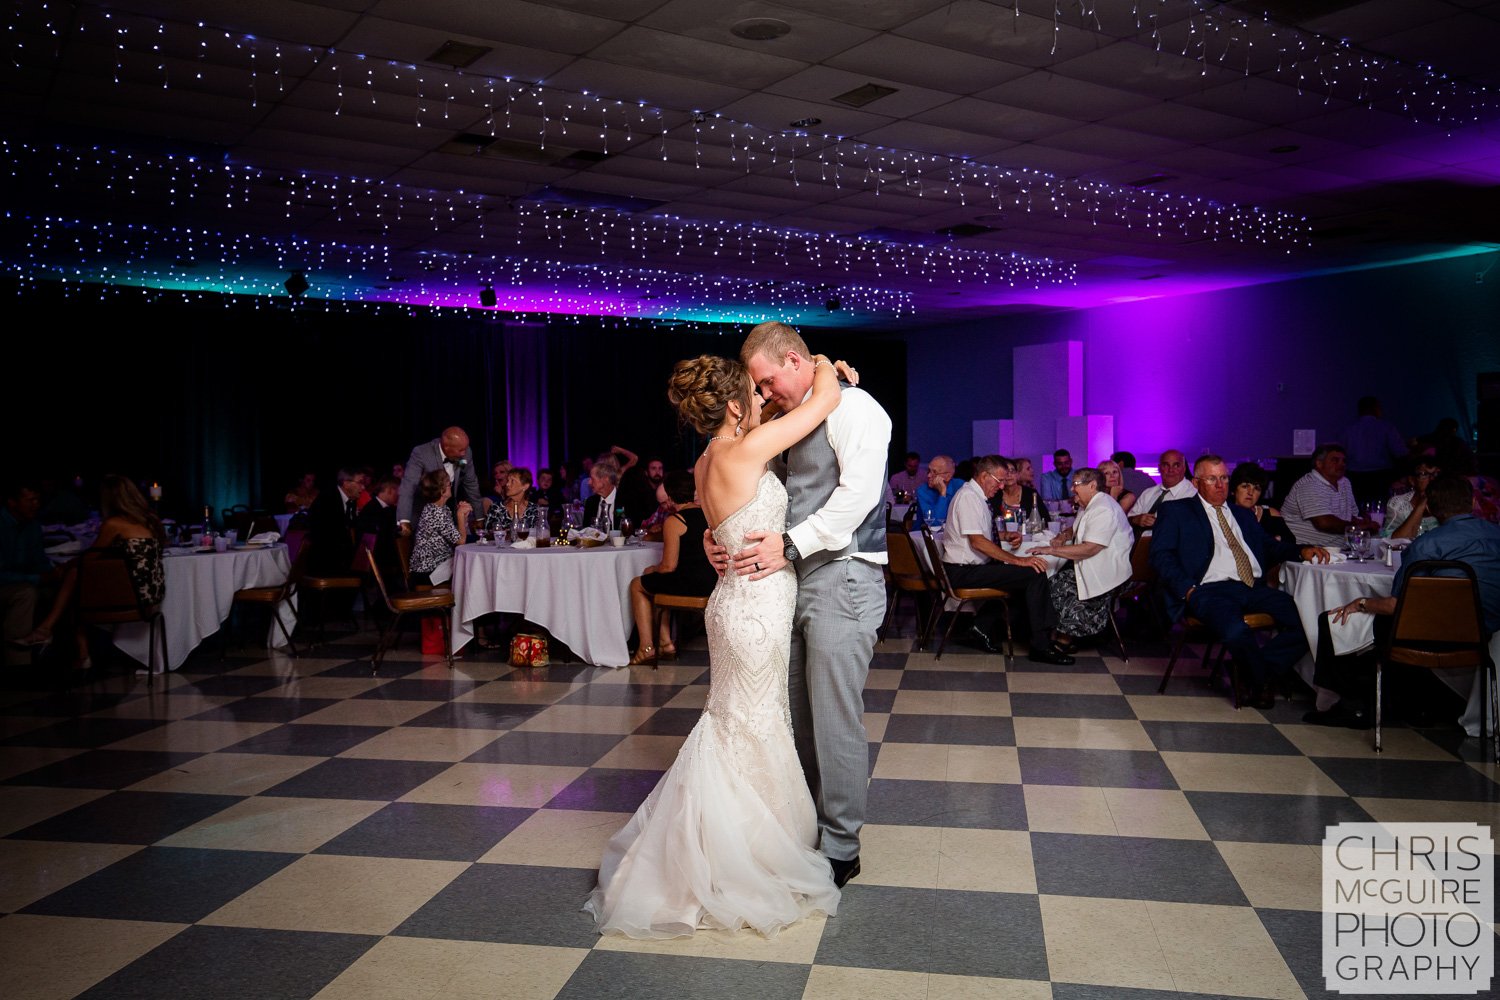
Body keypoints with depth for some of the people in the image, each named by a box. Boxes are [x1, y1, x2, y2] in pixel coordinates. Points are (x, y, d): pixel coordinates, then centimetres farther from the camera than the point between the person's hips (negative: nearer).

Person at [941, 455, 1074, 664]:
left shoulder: (975, 495, 14)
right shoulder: (968, 496, -16)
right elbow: (977, 541, -24)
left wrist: (1006, 536, 12)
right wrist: (1017, 560, -24)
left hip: (970, 567, 10)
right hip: (965, 571, -10)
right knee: (1035, 574, -15)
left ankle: (981, 629, 17)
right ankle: (1041, 646, -11)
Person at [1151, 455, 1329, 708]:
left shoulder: (1243, 514, 30)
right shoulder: (1175, 512, 12)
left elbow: (1269, 546, 26)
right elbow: (1161, 556, 2)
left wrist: (1301, 551, 5)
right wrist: (1188, 589, -13)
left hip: (1254, 589, 5)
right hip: (1210, 591, -5)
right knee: (1236, 631, -37)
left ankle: (1263, 673, -6)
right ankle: (1265, 680, -7)